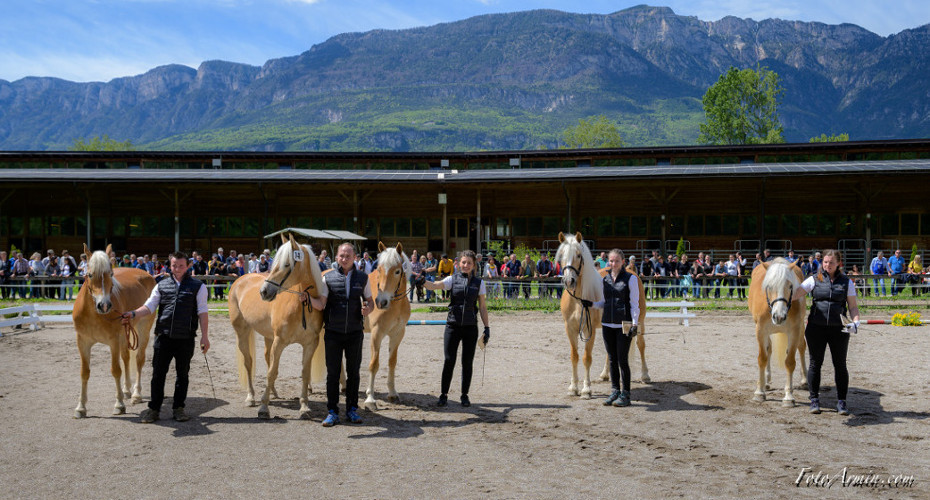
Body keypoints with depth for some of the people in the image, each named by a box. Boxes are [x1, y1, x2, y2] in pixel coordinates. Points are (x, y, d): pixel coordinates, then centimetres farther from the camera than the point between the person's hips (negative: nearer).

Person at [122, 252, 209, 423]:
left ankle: (178, 408, 20)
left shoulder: (197, 286, 1)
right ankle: (154, 408, 13)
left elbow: (202, 313, -1)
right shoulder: (162, 284, 8)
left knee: (182, 374, 8)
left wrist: (204, 336, -7)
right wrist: (133, 314, -15)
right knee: (158, 373, 5)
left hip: (186, 338, -2)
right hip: (163, 336, 2)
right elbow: (149, 306, 4)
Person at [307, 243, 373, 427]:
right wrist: (309, 295, -27)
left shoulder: (362, 278, 4)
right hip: (333, 333, -1)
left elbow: (370, 301, 11)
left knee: (353, 372, 9)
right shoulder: (328, 278, -1)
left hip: (355, 332, 1)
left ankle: (352, 409, 20)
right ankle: (332, 412, 10)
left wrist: (368, 309, -12)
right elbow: (320, 304, -8)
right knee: (332, 373, 3)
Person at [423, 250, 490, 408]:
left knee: (467, 362, 6)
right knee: (449, 361, -3)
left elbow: (483, 307, 7)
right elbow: (434, 286, -12)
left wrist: (487, 327, 3)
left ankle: (465, 395, 19)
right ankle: (443, 395, 9)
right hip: (453, 325, -1)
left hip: (470, 327, 1)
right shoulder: (453, 279, 3)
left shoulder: (479, 282, 5)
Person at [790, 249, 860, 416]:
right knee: (815, 363, 4)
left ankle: (841, 401, 13)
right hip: (816, 327, 0)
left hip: (838, 329, 0)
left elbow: (853, 306, 5)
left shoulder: (847, 282, 6)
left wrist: (855, 321, -12)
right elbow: (795, 294, -2)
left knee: (840, 365, 4)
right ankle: (814, 400, 14)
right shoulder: (814, 280, 4)